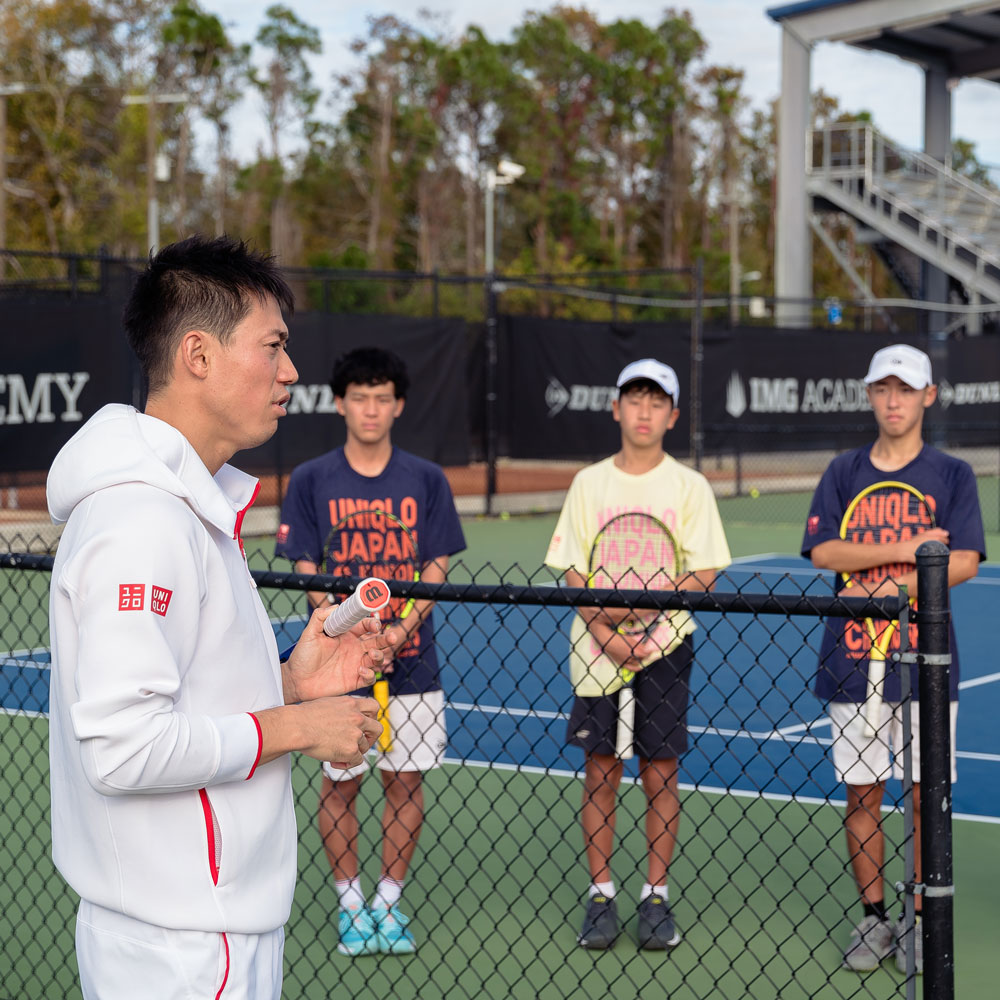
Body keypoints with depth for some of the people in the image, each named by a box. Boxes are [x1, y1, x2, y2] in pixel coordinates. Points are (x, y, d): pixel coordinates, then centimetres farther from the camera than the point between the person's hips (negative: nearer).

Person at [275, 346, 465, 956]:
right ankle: (350, 903, 18)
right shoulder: (311, 481, 1)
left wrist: (401, 625, -14)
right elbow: (308, 573, 0)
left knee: (406, 781, 5)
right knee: (340, 783, 4)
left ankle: (390, 901, 19)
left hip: (411, 659, 1)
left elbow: (436, 566, 2)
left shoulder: (427, 480, 5)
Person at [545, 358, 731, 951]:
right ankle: (602, 895, 14)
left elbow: (704, 574, -5)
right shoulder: (589, 483, 5)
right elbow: (574, 574, 2)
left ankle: (657, 896, 13)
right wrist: (607, 634, -12)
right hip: (596, 651, 1)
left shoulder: (690, 486, 0)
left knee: (660, 775, 3)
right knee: (601, 773, 4)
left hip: (664, 646, -1)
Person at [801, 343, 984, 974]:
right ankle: (874, 918, 18)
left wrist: (893, 586, -18)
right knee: (862, 793, 6)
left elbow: (965, 561, -8)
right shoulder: (844, 472, 8)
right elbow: (823, 551, -4)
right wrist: (905, 549, -12)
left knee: (926, 793, 3)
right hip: (854, 660, 2)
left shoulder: (953, 475, 3)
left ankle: (923, 922, 14)